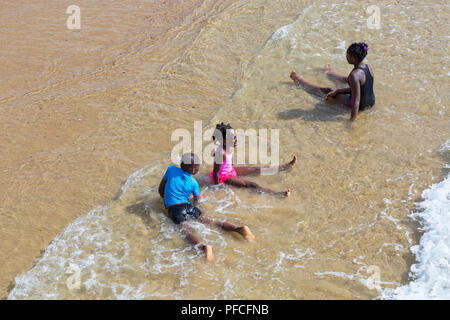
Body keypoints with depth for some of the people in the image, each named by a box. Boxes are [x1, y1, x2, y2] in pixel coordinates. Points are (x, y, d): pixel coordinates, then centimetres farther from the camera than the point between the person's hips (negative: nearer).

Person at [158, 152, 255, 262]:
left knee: (187, 231, -22)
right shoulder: (194, 183, 8)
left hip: (174, 209, -1)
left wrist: (166, 201, 31)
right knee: (213, 222, -1)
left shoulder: (171, 169, 7)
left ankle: (203, 246, -51)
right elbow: (196, 200, 21)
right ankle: (239, 229, -22)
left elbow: (160, 189, 14)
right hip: (188, 206, 1)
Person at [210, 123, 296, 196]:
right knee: (251, 185, -17)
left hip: (231, 170, 9)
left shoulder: (230, 146, -10)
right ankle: (278, 194, -24)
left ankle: (287, 166, 17)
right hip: (223, 176, -9)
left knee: (256, 170, 11)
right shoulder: (221, 153, -35)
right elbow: (215, 172, -28)